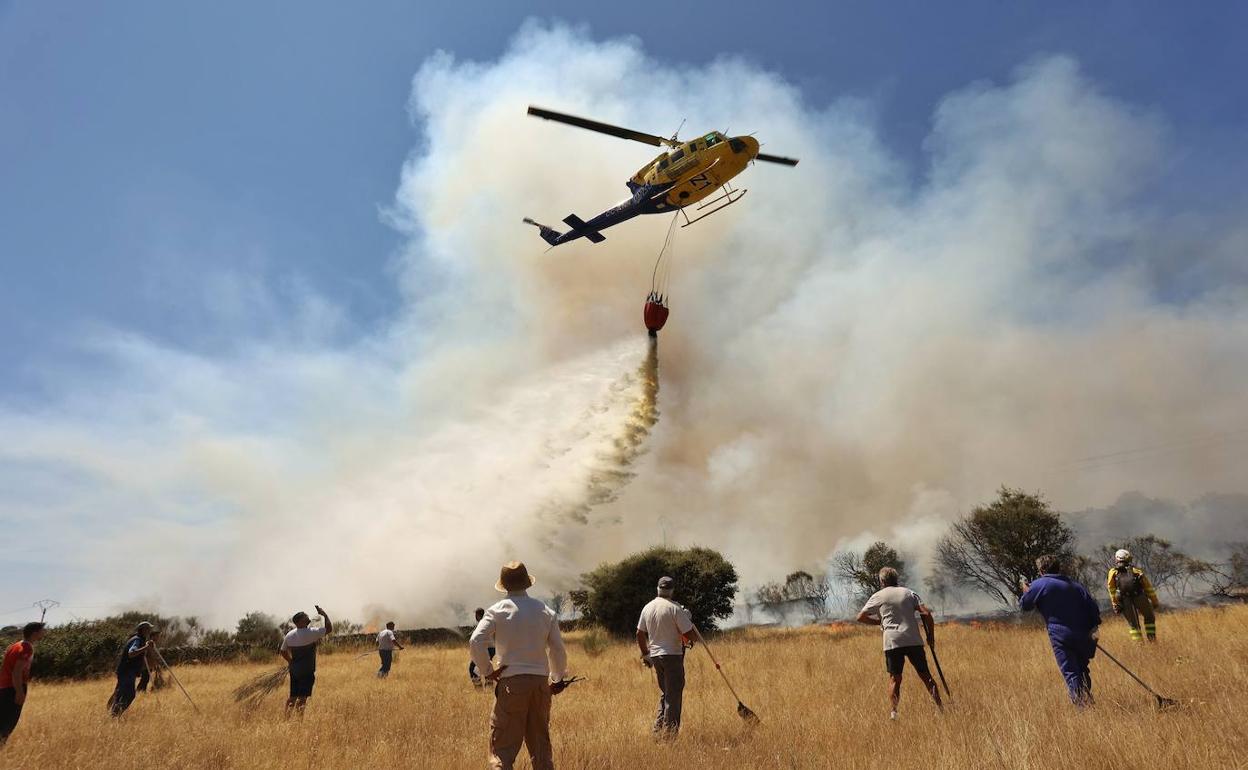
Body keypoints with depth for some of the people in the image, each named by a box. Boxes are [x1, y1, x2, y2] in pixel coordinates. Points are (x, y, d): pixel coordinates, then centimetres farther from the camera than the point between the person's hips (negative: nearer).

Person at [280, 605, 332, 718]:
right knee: (302, 698, -3)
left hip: (294, 670, 7)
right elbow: (329, 629, -15)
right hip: (307, 672, -7)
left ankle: (287, 719, 16)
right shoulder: (311, 633, -17)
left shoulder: (289, 635, 5)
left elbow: (283, 652, 14)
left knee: (292, 697, 15)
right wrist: (324, 614, -6)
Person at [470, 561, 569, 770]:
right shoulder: (546, 612, 6)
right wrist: (558, 679, 21)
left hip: (511, 683, -3)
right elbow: (558, 650, 8)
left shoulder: (497, 611, -3)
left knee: (502, 747, 2)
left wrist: (487, 671, -1)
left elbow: (476, 642, -13)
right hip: (541, 683, 3)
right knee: (541, 746, 15)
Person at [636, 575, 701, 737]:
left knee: (665, 692, 20)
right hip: (672, 655, -6)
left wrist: (645, 654, 23)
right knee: (674, 695, 2)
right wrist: (695, 638, 7)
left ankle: (658, 727, 17)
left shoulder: (647, 607, 5)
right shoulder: (675, 608, -14)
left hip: (655, 656, 6)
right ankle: (669, 732, 4)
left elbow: (640, 634, 12)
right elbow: (689, 634, -15)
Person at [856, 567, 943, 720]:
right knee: (925, 675, 12)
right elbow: (926, 613, 2)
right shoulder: (909, 593, 12)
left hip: (892, 642, -2)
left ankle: (894, 712, -4)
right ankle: (940, 706, 11)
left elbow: (861, 617, 6)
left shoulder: (878, 596, 6)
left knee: (894, 678, 4)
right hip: (914, 640, 2)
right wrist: (931, 636, 10)